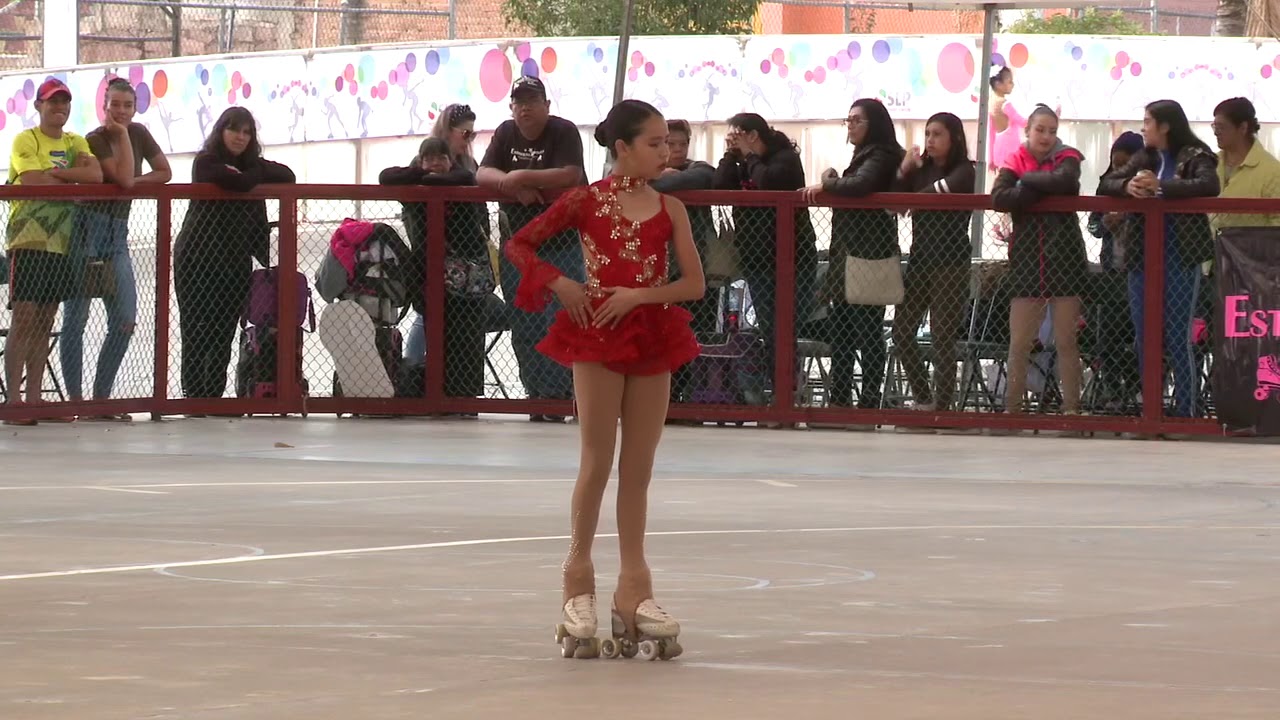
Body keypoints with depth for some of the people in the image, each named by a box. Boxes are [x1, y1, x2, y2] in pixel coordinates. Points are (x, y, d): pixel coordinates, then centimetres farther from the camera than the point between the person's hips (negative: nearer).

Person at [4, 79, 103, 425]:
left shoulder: (75, 143, 14)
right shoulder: (25, 141, -3)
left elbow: (95, 174, -3)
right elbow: (35, 182, -17)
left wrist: (54, 173, -13)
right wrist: (74, 178, -6)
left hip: (60, 243, 6)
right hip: (28, 241, -6)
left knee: (45, 321, 7)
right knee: (23, 319, -9)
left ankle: (33, 397, 10)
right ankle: (13, 398, -10)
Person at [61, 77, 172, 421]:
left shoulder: (139, 133, 9)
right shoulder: (96, 140, -11)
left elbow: (164, 173, 7)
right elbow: (123, 177, -23)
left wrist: (134, 182, -7)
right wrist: (122, 134, -15)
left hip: (117, 232, 6)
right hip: (88, 228, -6)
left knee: (125, 321, -1)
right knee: (76, 318, -4)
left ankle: (101, 397, 6)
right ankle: (75, 400, -2)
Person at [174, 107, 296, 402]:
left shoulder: (252, 164, 16)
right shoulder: (206, 162, -3)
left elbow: (287, 176, 7)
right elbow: (237, 182, -20)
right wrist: (259, 174, -2)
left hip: (235, 261, 5)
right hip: (197, 258, -5)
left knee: (223, 335, 1)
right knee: (196, 333, -6)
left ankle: (214, 397, 1)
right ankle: (194, 397, -6)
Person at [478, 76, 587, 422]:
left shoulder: (563, 132, -7)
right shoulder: (506, 134, 11)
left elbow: (571, 176, -21)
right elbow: (483, 174, 2)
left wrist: (523, 177, -20)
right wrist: (511, 184, -17)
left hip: (562, 242, -6)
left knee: (559, 320, -11)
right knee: (524, 326, 5)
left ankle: (555, 395, -9)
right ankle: (535, 392, 11)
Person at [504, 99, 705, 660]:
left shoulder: (669, 209, 4)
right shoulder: (585, 202, -2)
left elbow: (694, 284, -1)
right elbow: (519, 244, 4)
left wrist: (639, 295, -14)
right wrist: (558, 284, -9)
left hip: (652, 338, 3)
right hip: (597, 336, -3)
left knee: (638, 470, 7)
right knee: (598, 462, 0)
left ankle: (633, 586, 13)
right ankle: (579, 577, 10)